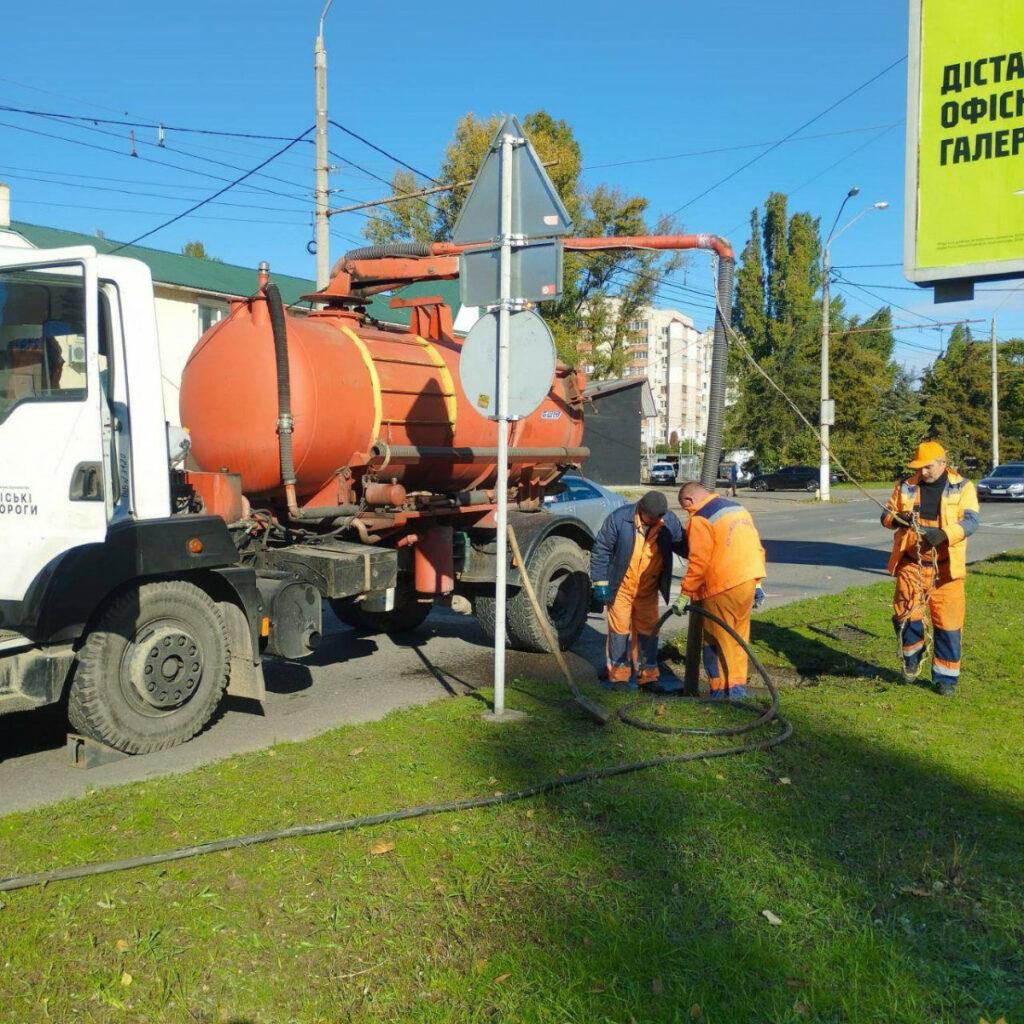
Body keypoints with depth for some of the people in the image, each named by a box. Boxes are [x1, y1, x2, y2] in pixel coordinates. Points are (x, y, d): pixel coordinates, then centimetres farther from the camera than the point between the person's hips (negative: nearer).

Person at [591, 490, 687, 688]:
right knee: (620, 629, 4)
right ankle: (618, 673, 16)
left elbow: (684, 547, 5)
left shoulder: (670, 522, -10)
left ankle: (647, 674, 20)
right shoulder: (619, 518, -19)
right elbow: (601, 550, -12)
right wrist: (601, 582, -12)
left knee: (648, 631, 9)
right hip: (621, 586, -3)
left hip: (648, 589, 3)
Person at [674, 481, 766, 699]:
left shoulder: (700, 519, -9)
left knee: (718, 641, 4)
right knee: (738, 638, 17)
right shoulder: (737, 507, 17)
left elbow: (698, 562, -16)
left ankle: (721, 692, 8)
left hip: (723, 587, -8)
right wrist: (757, 584, 21)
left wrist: (685, 594, -9)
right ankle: (738, 686, 22)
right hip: (749, 582, 8)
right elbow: (757, 547, 17)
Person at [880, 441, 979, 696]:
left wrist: (944, 534, -29)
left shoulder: (962, 487, 0)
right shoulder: (905, 487, 7)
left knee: (948, 622, 1)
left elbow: (970, 521, -11)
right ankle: (912, 656, 21)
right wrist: (896, 518, -15)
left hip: (946, 567, -1)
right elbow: (886, 515, 10)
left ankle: (946, 677, 14)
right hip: (911, 564, 2)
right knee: (905, 613, -8)